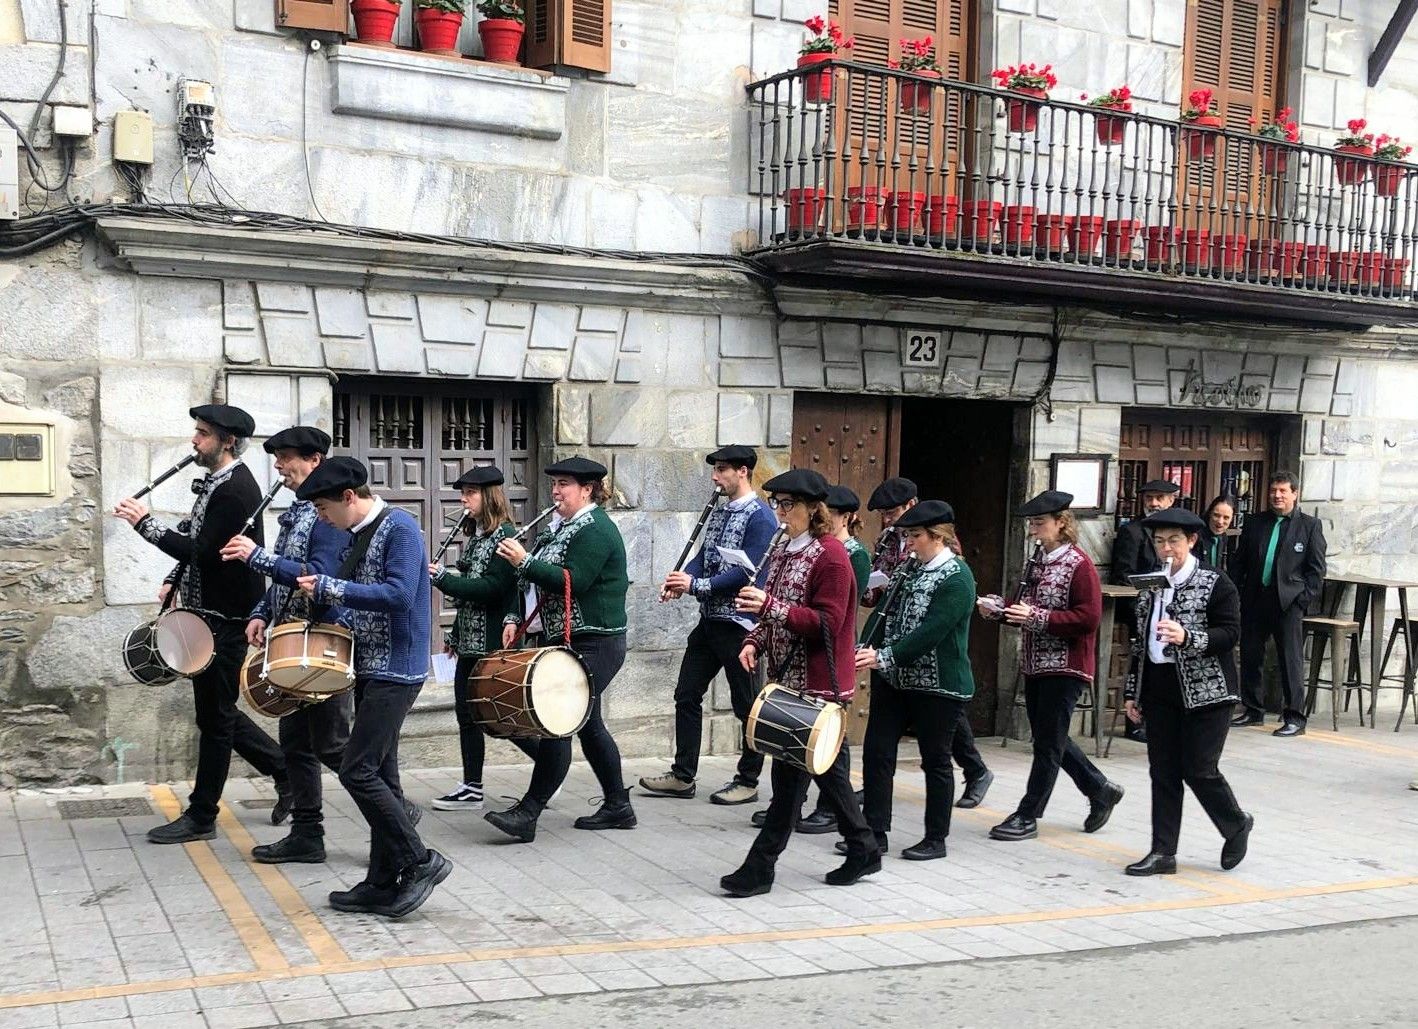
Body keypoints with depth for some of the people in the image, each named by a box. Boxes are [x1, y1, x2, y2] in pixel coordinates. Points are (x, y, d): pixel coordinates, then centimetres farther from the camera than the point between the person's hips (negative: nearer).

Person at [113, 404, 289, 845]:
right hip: (209, 614, 10)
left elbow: (203, 551, -23)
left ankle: (201, 816, 11)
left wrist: (145, 523, -20)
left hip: (224, 620, -10)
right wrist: (174, 580, 12)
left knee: (214, 717, 1)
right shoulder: (217, 482, 12)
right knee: (219, 712, 16)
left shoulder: (236, 489, -19)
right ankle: (286, 771, 27)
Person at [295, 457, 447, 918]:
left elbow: (399, 594, -25)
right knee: (379, 774, 10)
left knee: (357, 771, -12)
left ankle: (421, 862, -2)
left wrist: (329, 588, -22)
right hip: (371, 669, 9)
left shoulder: (399, 527, -13)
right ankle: (383, 882, 16)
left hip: (396, 671, -9)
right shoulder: (361, 535, 14)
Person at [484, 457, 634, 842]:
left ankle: (527, 813, -9)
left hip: (594, 645, -10)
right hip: (571, 642, 10)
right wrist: (516, 618, 8)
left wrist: (524, 561, -22)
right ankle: (617, 806, 23)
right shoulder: (560, 527, 15)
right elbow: (541, 581, 19)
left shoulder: (596, 530, -14)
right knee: (587, 725, 14)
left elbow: (572, 581, -24)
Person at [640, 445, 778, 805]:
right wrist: (683, 579, -9)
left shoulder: (760, 517, -13)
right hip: (710, 618, 8)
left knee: (746, 705, 3)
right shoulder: (719, 512, 13)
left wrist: (696, 585, -20)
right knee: (687, 695, 9)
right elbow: (704, 556, 12)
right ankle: (683, 775, 16)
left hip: (740, 623, -8)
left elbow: (747, 572, -20)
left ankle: (748, 781, 14)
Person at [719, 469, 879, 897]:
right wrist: (755, 641, 0)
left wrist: (770, 605, -28)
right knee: (826, 768, 16)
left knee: (790, 773, -5)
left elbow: (827, 624, -20)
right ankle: (863, 850, 28)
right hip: (789, 679, 9)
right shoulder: (783, 553, 12)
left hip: (816, 685, -9)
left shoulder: (830, 556, -14)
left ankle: (760, 866, 0)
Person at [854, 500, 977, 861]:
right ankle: (875, 831, 14)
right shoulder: (910, 568, 9)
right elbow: (889, 614, 9)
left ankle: (936, 839, 18)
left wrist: (884, 656, -27)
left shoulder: (956, 578, -15)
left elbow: (931, 632, -23)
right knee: (876, 751, 4)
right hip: (896, 679, 7)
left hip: (938, 684, -7)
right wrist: (868, 650, -7)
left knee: (935, 761, 5)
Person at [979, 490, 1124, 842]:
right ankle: (1100, 791, 30)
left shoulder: (1079, 565, -13)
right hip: (1036, 665, 9)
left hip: (1065, 668, -9)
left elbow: (1089, 617, -19)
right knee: (1048, 738, 15)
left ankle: (1027, 816, 6)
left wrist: (1037, 617, -23)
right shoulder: (1039, 562, 11)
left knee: (1048, 742, -1)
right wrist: (996, 607, 1)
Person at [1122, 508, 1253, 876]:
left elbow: (1230, 634, -12)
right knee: (1163, 772, 6)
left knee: (1199, 770, -4)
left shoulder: (1216, 584, -6)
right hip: (1159, 691, 5)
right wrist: (1133, 691, 14)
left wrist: (1187, 637, -28)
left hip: (1205, 692, -5)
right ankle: (1163, 852, 12)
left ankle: (1237, 825, 24)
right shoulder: (1150, 586, 11)